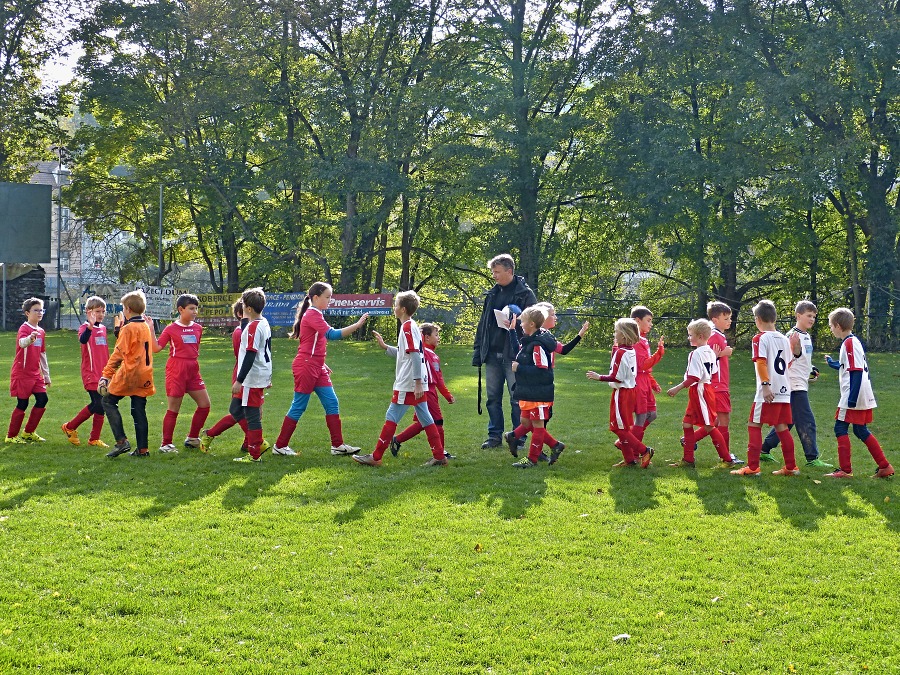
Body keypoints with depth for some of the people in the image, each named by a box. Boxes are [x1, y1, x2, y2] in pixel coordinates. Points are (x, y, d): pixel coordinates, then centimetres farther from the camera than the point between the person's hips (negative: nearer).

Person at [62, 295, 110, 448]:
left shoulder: (103, 328, 14)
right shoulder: (85, 327, -9)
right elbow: (82, 340, -34)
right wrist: (91, 325, -51)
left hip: (102, 373, 7)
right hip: (91, 374, -7)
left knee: (102, 406, 5)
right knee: (98, 404, -13)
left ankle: (94, 439, 13)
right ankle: (70, 427, 3)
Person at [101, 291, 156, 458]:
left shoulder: (128, 329, -11)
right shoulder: (146, 326, 13)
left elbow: (118, 354, -12)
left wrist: (106, 375, -9)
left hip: (129, 374, -7)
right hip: (145, 375, 7)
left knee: (108, 401, 5)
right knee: (139, 411, 10)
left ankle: (121, 441, -5)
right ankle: (142, 449, 7)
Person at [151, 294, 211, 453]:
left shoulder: (198, 328, 9)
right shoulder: (171, 329, -5)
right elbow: (156, 348, -9)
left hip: (193, 371, 6)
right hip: (176, 371, -6)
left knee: (205, 404, 3)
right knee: (173, 409, -2)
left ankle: (192, 438, 18)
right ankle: (166, 444, 7)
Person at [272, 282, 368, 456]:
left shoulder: (316, 315, 16)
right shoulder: (312, 315, -15)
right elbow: (332, 334, -29)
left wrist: (322, 364, 18)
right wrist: (357, 325, -30)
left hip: (317, 368, 10)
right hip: (305, 367, -10)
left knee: (332, 403, 5)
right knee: (299, 407, -2)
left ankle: (338, 445, 6)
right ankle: (280, 446, 7)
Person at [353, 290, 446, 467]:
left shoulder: (407, 328, -13)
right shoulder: (412, 327, 16)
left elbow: (415, 355, -21)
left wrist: (417, 382, -24)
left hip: (407, 385, -10)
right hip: (417, 384, 10)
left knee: (391, 418, -4)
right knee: (425, 418, 9)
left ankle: (376, 457, 1)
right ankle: (439, 456, 7)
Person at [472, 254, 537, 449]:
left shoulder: (525, 294, -4)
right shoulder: (492, 294, 14)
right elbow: (483, 324, 16)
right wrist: (478, 352, 11)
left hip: (514, 356, -6)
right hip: (492, 355, 6)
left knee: (517, 398, 1)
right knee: (493, 398, 8)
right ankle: (495, 436, 16)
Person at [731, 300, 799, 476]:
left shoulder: (760, 338, -6)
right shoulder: (785, 339, 14)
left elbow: (761, 363, -17)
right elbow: (789, 364, 18)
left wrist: (766, 384, -22)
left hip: (768, 394, -7)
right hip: (785, 391, 7)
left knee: (754, 426, -2)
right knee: (781, 427, 13)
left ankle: (753, 467, -6)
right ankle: (791, 467, 15)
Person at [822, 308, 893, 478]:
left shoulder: (849, 343, -15)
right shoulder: (854, 341, 15)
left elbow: (856, 371, -21)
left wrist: (852, 398, -25)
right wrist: (833, 363, 43)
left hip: (853, 397, -10)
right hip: (865, 399, 10)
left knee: (841, 428, -3)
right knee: (861, 431, 15)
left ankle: (845, 469, -3)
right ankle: (885, 467, 17)